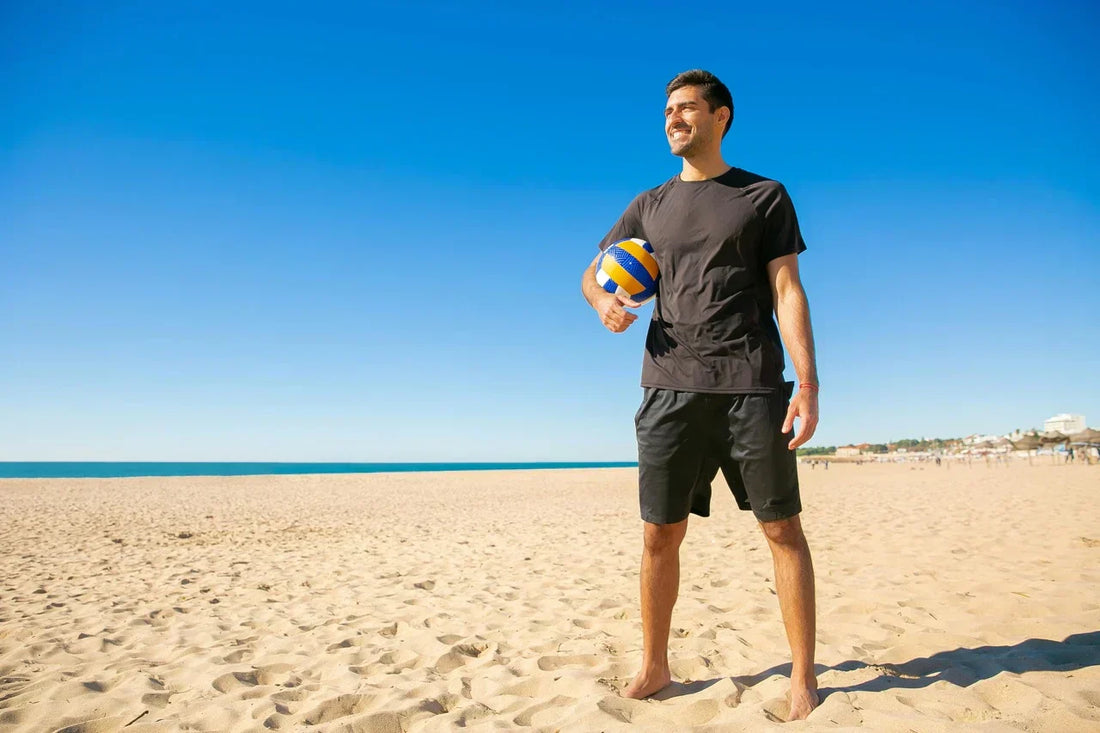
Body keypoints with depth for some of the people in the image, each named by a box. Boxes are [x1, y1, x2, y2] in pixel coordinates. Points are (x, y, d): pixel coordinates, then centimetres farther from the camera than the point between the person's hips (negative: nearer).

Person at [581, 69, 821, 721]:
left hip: (752, 386, -2)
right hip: (671, 386, 2)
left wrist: (808, 384, -8)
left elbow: (788, 291, 2)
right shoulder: (649, 206, 18)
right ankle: (655, 668, 20)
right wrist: (603, 301, -5)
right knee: (660, 535, 4)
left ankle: (804, 678, 17)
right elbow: (593, 273, 20)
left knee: (783, 529, 2)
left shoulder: (764, 196, 10)